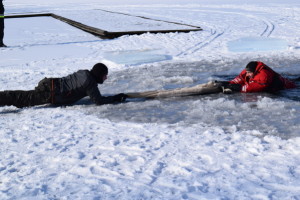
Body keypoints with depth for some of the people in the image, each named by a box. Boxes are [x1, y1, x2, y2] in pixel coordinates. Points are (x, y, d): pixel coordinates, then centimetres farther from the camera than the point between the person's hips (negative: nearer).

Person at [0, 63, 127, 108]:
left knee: (24, 96, 13)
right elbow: (98, 101, -11)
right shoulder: (90, 83, -10)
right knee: (22, 99, -14)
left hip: (51, 83, 8)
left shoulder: (84, 73, 16)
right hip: (50, 94, -8)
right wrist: (117, 98, 0)